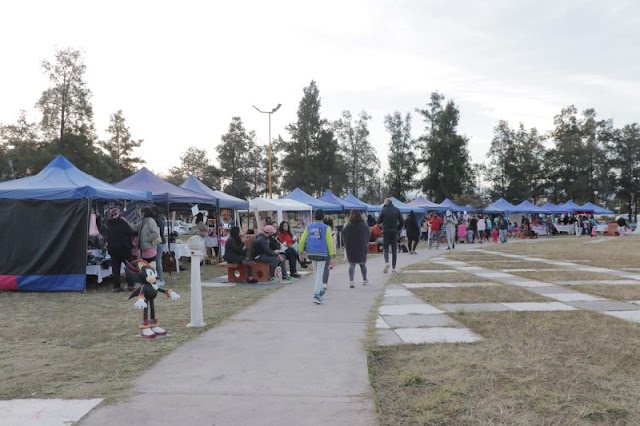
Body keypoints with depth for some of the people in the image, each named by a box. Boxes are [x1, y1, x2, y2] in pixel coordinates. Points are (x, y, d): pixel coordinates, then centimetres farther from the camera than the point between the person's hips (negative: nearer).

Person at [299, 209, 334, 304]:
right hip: (322, 254, -3)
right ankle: (316, 295, -9)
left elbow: (302, 240, 3)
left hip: (311, 253, 3)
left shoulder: (309, 227, 3)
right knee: (319, 274, -1)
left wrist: (301, 251, 17)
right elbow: (330, 242, -8)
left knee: (317, 273, 21)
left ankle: (320, 291, 32)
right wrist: (331, 254, -1)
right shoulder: (326, 228, -6)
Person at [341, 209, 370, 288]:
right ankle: (364, 280, 27)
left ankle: (351, 281, -12)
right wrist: (366, 245, 19)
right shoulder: (364, 225, -3)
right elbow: (368, 237, 6)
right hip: (362, 248, 1)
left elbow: (343, 237, -4)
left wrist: (347, 246, 10)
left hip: (350, 248, -1)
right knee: (363, 264, 16)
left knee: (352, 264, 2)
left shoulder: (347, 226, -9)